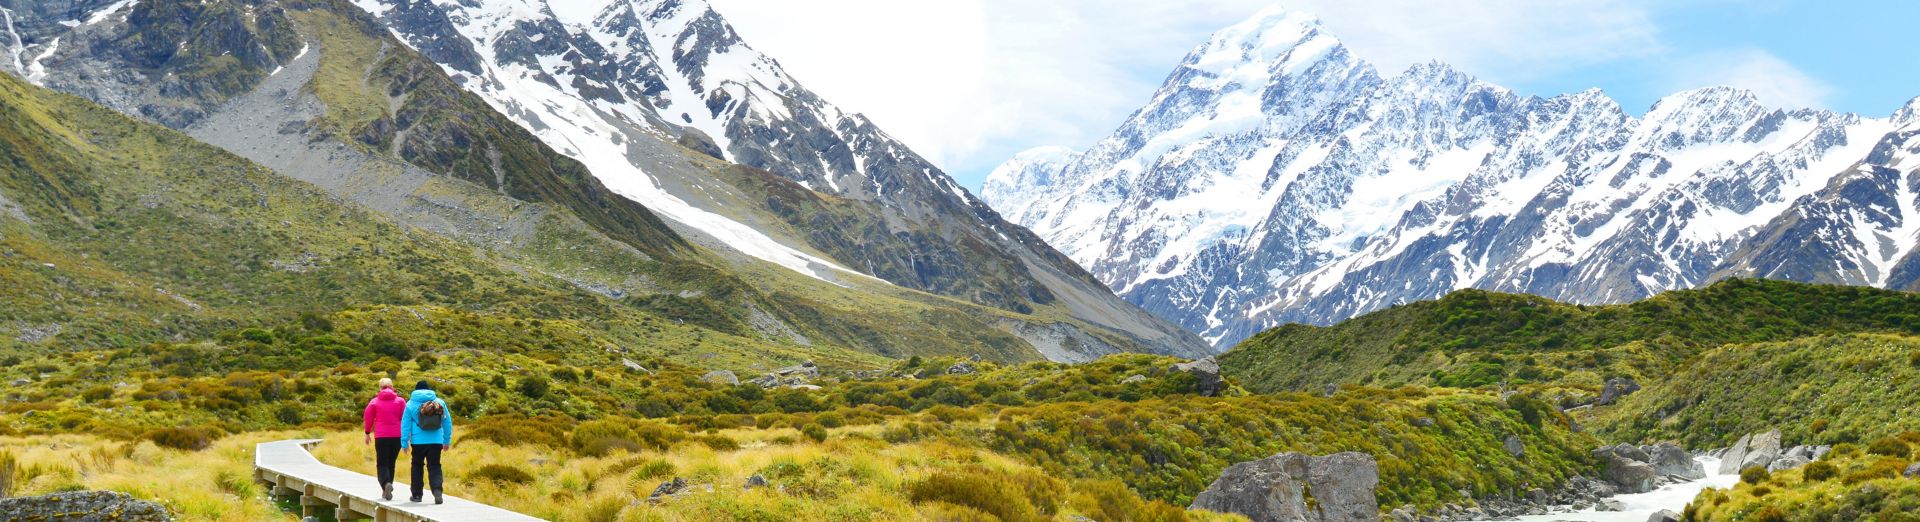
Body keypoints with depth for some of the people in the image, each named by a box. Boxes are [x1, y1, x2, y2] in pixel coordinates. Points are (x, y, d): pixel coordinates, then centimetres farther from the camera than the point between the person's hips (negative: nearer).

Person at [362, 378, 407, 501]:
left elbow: (368, 418, 5)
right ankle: (386, 491, 15)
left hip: (381, 437, -1)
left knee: (382, 464, 0)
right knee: (391, 463, 13)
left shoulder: (374, 402, 3)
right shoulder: (400, 401, 3)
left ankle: (386, 483, -28)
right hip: (397, 436, 2)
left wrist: (367, 433, 17)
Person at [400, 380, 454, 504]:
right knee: (434, 467, 4)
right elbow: (447, 422, 10)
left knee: (417, 466, 15)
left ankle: (416, 494, 18)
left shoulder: (411, 404, 1)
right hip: (436, 441, 1)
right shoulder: (440, 402, 6)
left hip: (418, 441, -1)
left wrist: (404, 443, 4)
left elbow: (405, 424, 0)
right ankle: (437, 490, -19)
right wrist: (447, 441, 18)